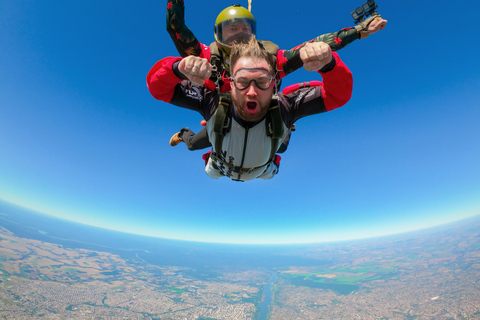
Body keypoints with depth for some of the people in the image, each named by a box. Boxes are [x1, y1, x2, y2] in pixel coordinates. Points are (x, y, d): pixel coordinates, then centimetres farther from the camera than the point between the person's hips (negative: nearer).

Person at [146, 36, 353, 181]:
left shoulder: (284, 109, -41)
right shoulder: (213, 103, -42)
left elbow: (339, 94, -40)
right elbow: (157, 86, -39)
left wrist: (328, 63, -63)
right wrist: (179, 68, -63)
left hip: (262, 171, 1)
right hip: (220, 169, 0)